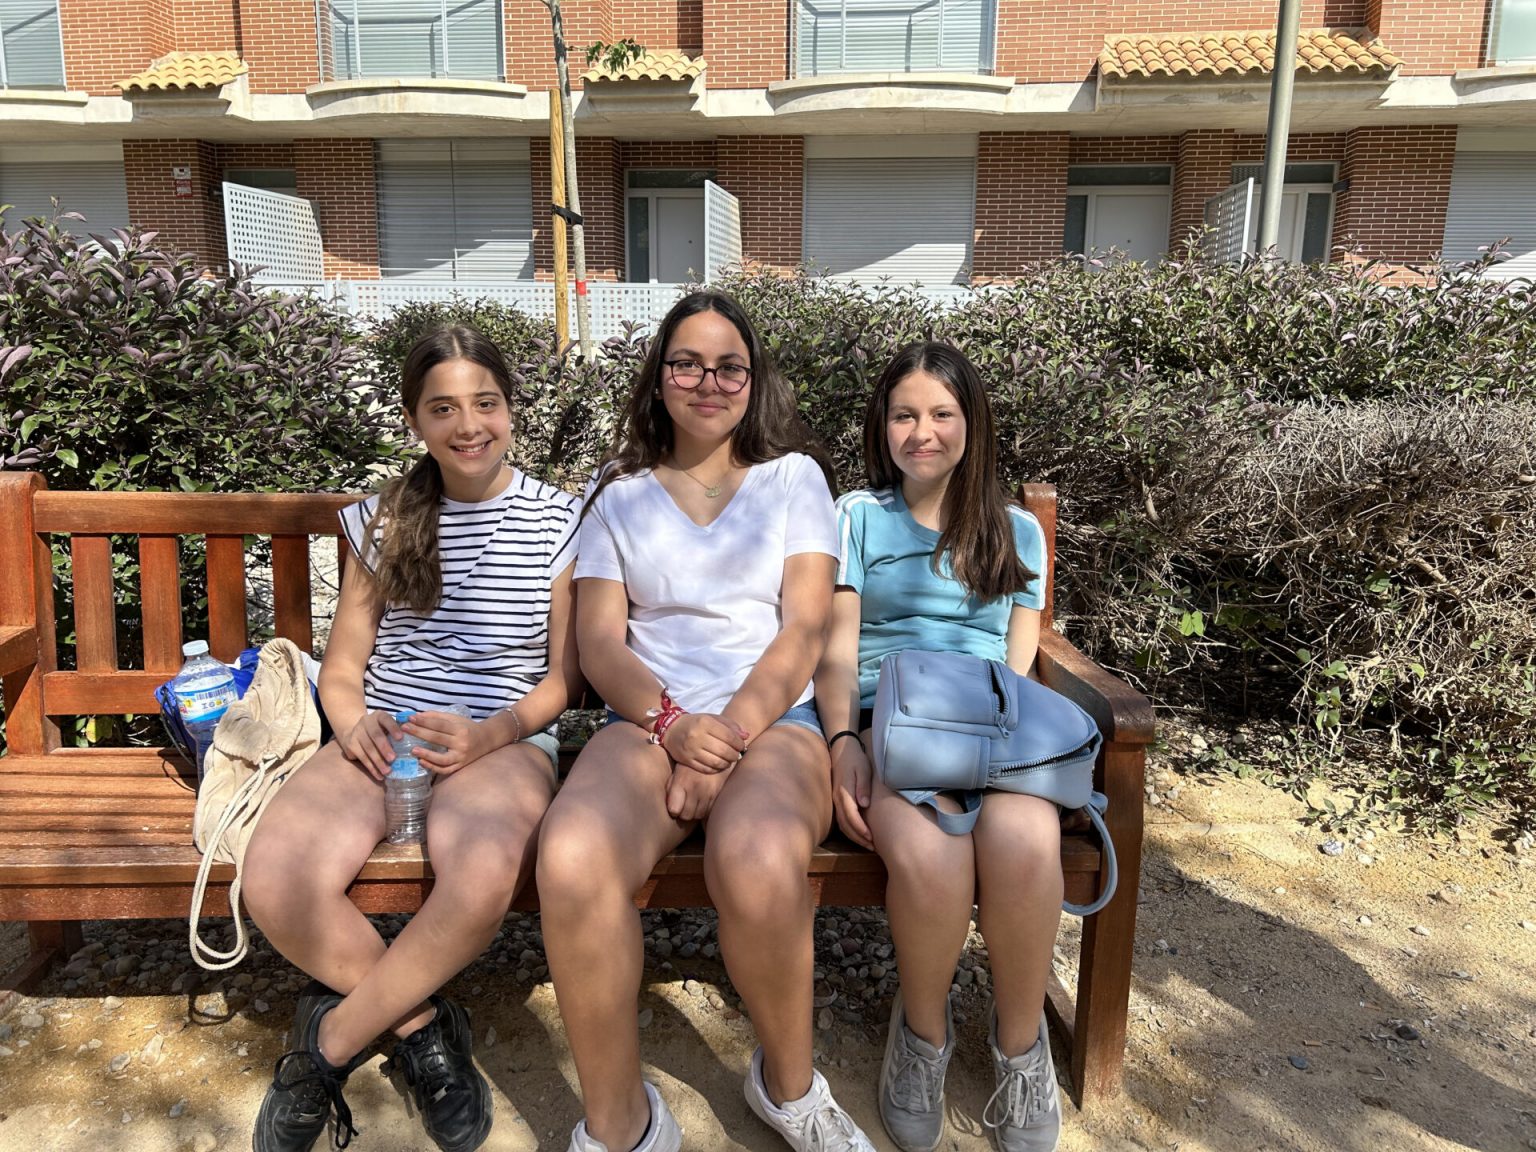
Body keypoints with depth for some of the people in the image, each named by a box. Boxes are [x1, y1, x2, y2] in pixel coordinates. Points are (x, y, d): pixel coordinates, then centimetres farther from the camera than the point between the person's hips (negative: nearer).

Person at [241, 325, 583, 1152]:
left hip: (504, 738, -3)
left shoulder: (557, 521, 3)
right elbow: (342, 667, 15)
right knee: (274, 881, -27)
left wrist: (487, 735, -13)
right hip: (382, 737, 3)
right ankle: (422, 1027, -3)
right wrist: (353, 724, -8)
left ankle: (327, 1045, -9)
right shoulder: (383, 521, 12)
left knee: (483, 876, -36)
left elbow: (566, 675, 4)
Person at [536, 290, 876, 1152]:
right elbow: (598, 639, 7)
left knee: (760, 866, -36)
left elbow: (804, 629, 2)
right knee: (571, 864, -33)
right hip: (650, 722, 2)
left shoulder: (793, 477, 14)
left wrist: (729, 736, -12)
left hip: (775, 721, -1)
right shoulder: (621, 494, 17)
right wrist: (673, 724, -13)